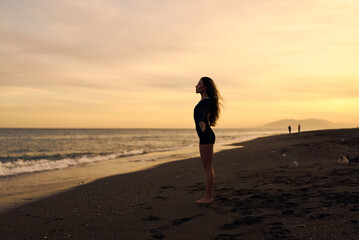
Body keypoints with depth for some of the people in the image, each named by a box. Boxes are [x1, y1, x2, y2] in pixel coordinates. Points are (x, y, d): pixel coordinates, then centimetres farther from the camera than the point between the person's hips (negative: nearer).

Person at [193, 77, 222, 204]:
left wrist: (201, 122, -54)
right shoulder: (204, 101, 16)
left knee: (208, 168, -6)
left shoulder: (206, 101, -14)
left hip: (206, 136, -10)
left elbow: (203, 112, -37)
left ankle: (208, 197, -1)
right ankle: (209, 196, 17)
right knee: (207, 168, 11)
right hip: (205, 137, 10)